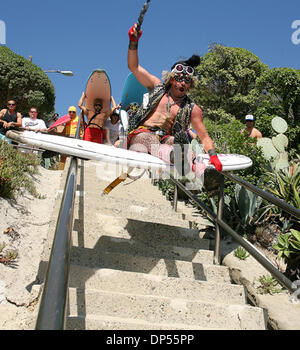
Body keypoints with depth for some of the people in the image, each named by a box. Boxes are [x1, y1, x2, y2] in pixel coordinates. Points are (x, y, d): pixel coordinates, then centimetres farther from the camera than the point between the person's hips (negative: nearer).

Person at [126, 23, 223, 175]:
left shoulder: (192, 109, 12)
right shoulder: (157, 86, 18)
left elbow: (204, 138, 7)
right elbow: (133, 67, 18)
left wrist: (213, 155, -12)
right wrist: (133, 42, 4)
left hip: (165, 140, 0)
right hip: (141, 133, 0)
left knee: (176, 142, -36)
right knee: (148, 138, -38)